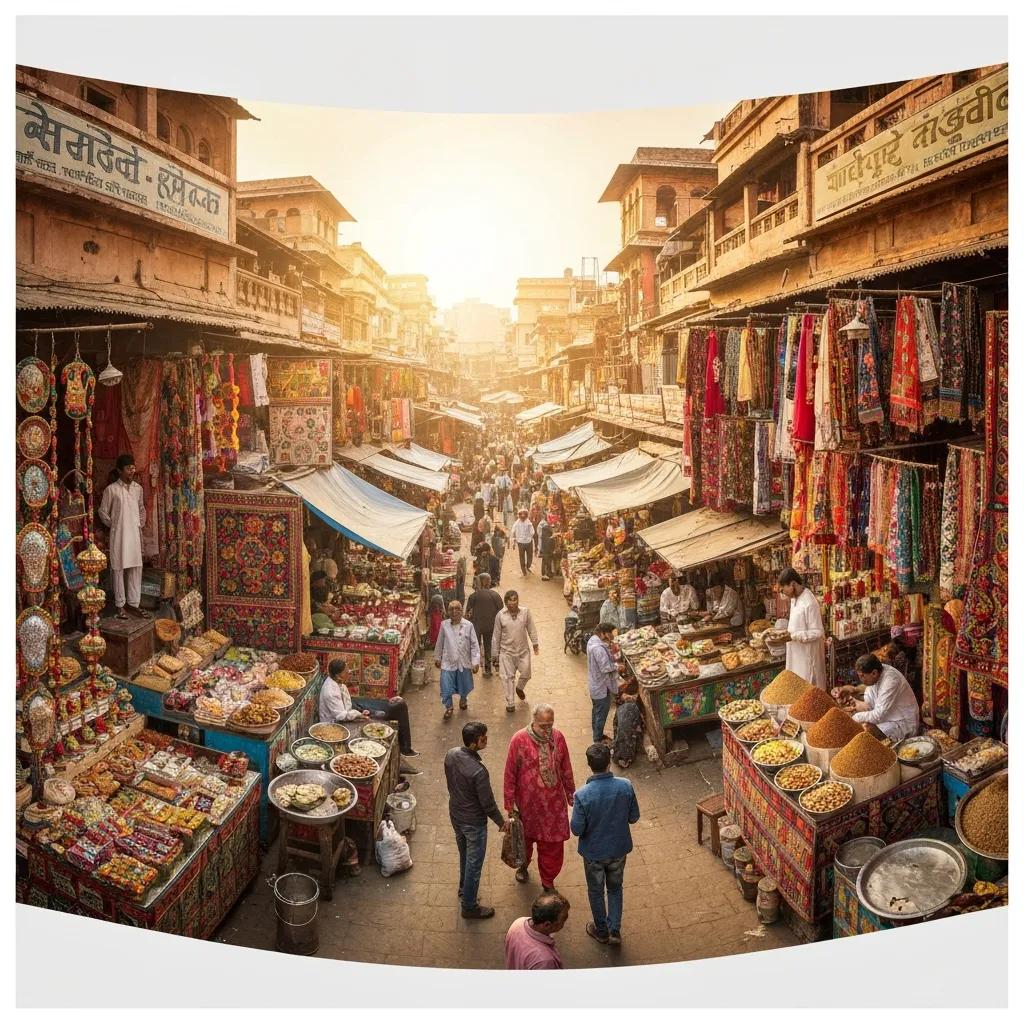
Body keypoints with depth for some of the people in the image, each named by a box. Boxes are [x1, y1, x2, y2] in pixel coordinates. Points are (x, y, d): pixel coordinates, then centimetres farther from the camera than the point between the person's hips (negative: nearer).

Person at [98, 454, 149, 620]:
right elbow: (103, 512, 0)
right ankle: (120, 605, 10)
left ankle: (134, 604, 13)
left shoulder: (138, 488, 7)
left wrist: (141, 524, 11)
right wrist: (114, 525, 0)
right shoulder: (111, 489, -7)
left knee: (135, 568, 5)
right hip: (118, 534, -4)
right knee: (118, 569, 2)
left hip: (135, 534, 4)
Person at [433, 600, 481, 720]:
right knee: (446, 688, -3)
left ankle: (463, 699, 49)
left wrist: (476, 662, -10)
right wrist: (437, 657, 13)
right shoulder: (444, 625, -6)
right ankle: (448, 707, 21)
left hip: (464, 662, 0)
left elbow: (474, 645, -7)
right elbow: (439, 643, 6)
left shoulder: (468, 625, -11)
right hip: (448, 662, 0)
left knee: (464, 686, 17)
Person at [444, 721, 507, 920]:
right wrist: (501, 822, -6)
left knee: (464, 856, 30)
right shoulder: (478, 771, -35)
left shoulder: (451, 755, -14)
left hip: (455, 814, 7)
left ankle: (464, 889, 51)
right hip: (473, 822, -7)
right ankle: (469, 906, 31)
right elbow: (488, 803, -23)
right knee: (474, 864, 14)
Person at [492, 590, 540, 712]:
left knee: (526, 673, 8)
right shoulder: (501, 615, -8)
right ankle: (510, 703, 13)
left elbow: (531, 629, 5)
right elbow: (496, 635, -1)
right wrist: (495, 652, 2)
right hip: (506, 651, -1)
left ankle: (519, 688, 42)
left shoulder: (525, 612, -5)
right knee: (508, 677, 2)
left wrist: (535, 643, 4)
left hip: (523, 650, 2)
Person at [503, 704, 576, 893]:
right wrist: (509, 804, -8)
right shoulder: (519, 740, -20)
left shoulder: (558, 737, -9)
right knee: (525, 837, 21)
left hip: (554, 802, 2)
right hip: (527, 802, -2)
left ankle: (548, 881, 31)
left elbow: (566, 769, 4)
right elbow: (510, 774, -12)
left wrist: (571, 794, 10)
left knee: (553, 843, 10)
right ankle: (523, 865, 50)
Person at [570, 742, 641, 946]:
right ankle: (615, 930, 33)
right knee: (615, 888, 27)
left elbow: (577, 829, -19)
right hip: (619, 849, 2)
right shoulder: (626, 786, -21)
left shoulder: (582, 794, -29)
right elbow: (634, 817, -7)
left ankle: (601, 931, 40)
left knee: (596, 891, 22)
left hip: (594, 852, -2)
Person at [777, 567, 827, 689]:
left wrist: (793, 636, -24)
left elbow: (817, 633, -22)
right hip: (797, 652, 9)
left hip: (807, 653, -9)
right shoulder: (795, 598, 5)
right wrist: (788, 633, 2)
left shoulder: (809, 603, -23)